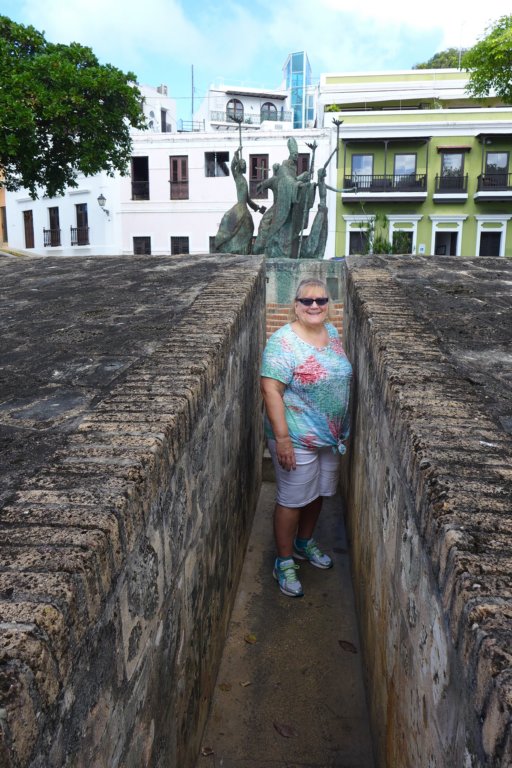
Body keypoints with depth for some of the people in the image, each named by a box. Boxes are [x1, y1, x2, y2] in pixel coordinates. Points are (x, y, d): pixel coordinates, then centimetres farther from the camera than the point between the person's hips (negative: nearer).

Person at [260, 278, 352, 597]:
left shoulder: (333, 332, 4)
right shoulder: (283, 342, -19)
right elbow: (271, 391, -22)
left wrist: (342, 431, 17)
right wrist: (282, 438, -25)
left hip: (331, 436, 7)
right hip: (298, 438, -7)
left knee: (319, 491, 21)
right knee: (293, 499, 5)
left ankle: (305, 542, 44)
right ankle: (285, 561, 23)